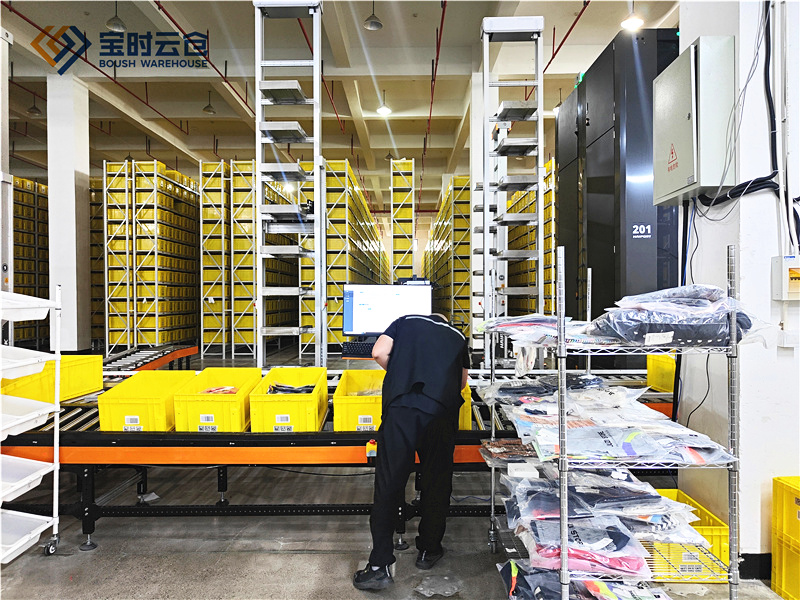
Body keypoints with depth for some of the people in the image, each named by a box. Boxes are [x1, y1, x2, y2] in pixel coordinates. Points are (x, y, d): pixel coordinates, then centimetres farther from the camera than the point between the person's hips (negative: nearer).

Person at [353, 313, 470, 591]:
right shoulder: (458, 337, 26)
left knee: (388, 484, 3)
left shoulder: (407, 321, 21)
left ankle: (380, 566, 6)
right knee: (436, 483, 17)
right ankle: (428, 551, 32)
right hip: (441, 412, 2)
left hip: (401, 407, -1)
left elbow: (379, 352, 7)